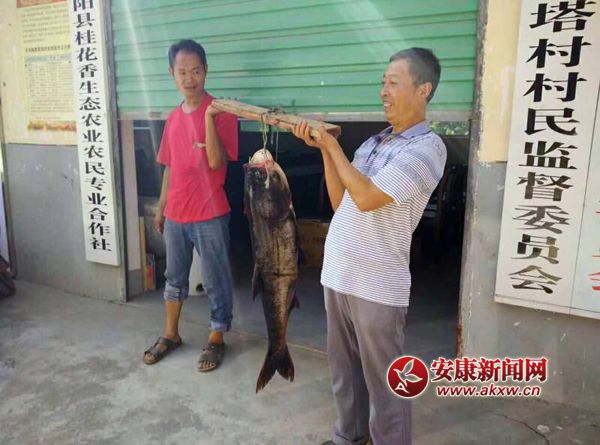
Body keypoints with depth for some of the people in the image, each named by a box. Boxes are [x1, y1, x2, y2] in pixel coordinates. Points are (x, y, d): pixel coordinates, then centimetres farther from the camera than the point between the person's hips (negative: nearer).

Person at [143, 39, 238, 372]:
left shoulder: (221, 112, -10)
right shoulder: (173, 117, 9)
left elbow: (216, 162, -19)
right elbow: (170, 167, 15)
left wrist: (209, 118, -26)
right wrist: (161, 207, 16)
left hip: (210, 215, -6)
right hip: (176, 213, 6)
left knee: (215, 281, 7)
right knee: (174, 277, 19)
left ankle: (216, 340, 25)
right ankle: (170, 335, 37)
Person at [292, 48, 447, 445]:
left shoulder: (427, 147, -11)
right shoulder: (373, 143, 13)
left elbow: (366, 198, -21)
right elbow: (340, 203, 11)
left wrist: (333, 146, -8)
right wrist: (324, 149, 2)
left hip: (377, 286, -8)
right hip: (338, 275, 8)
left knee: (384, 381, 7)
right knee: (344, 370, 22)